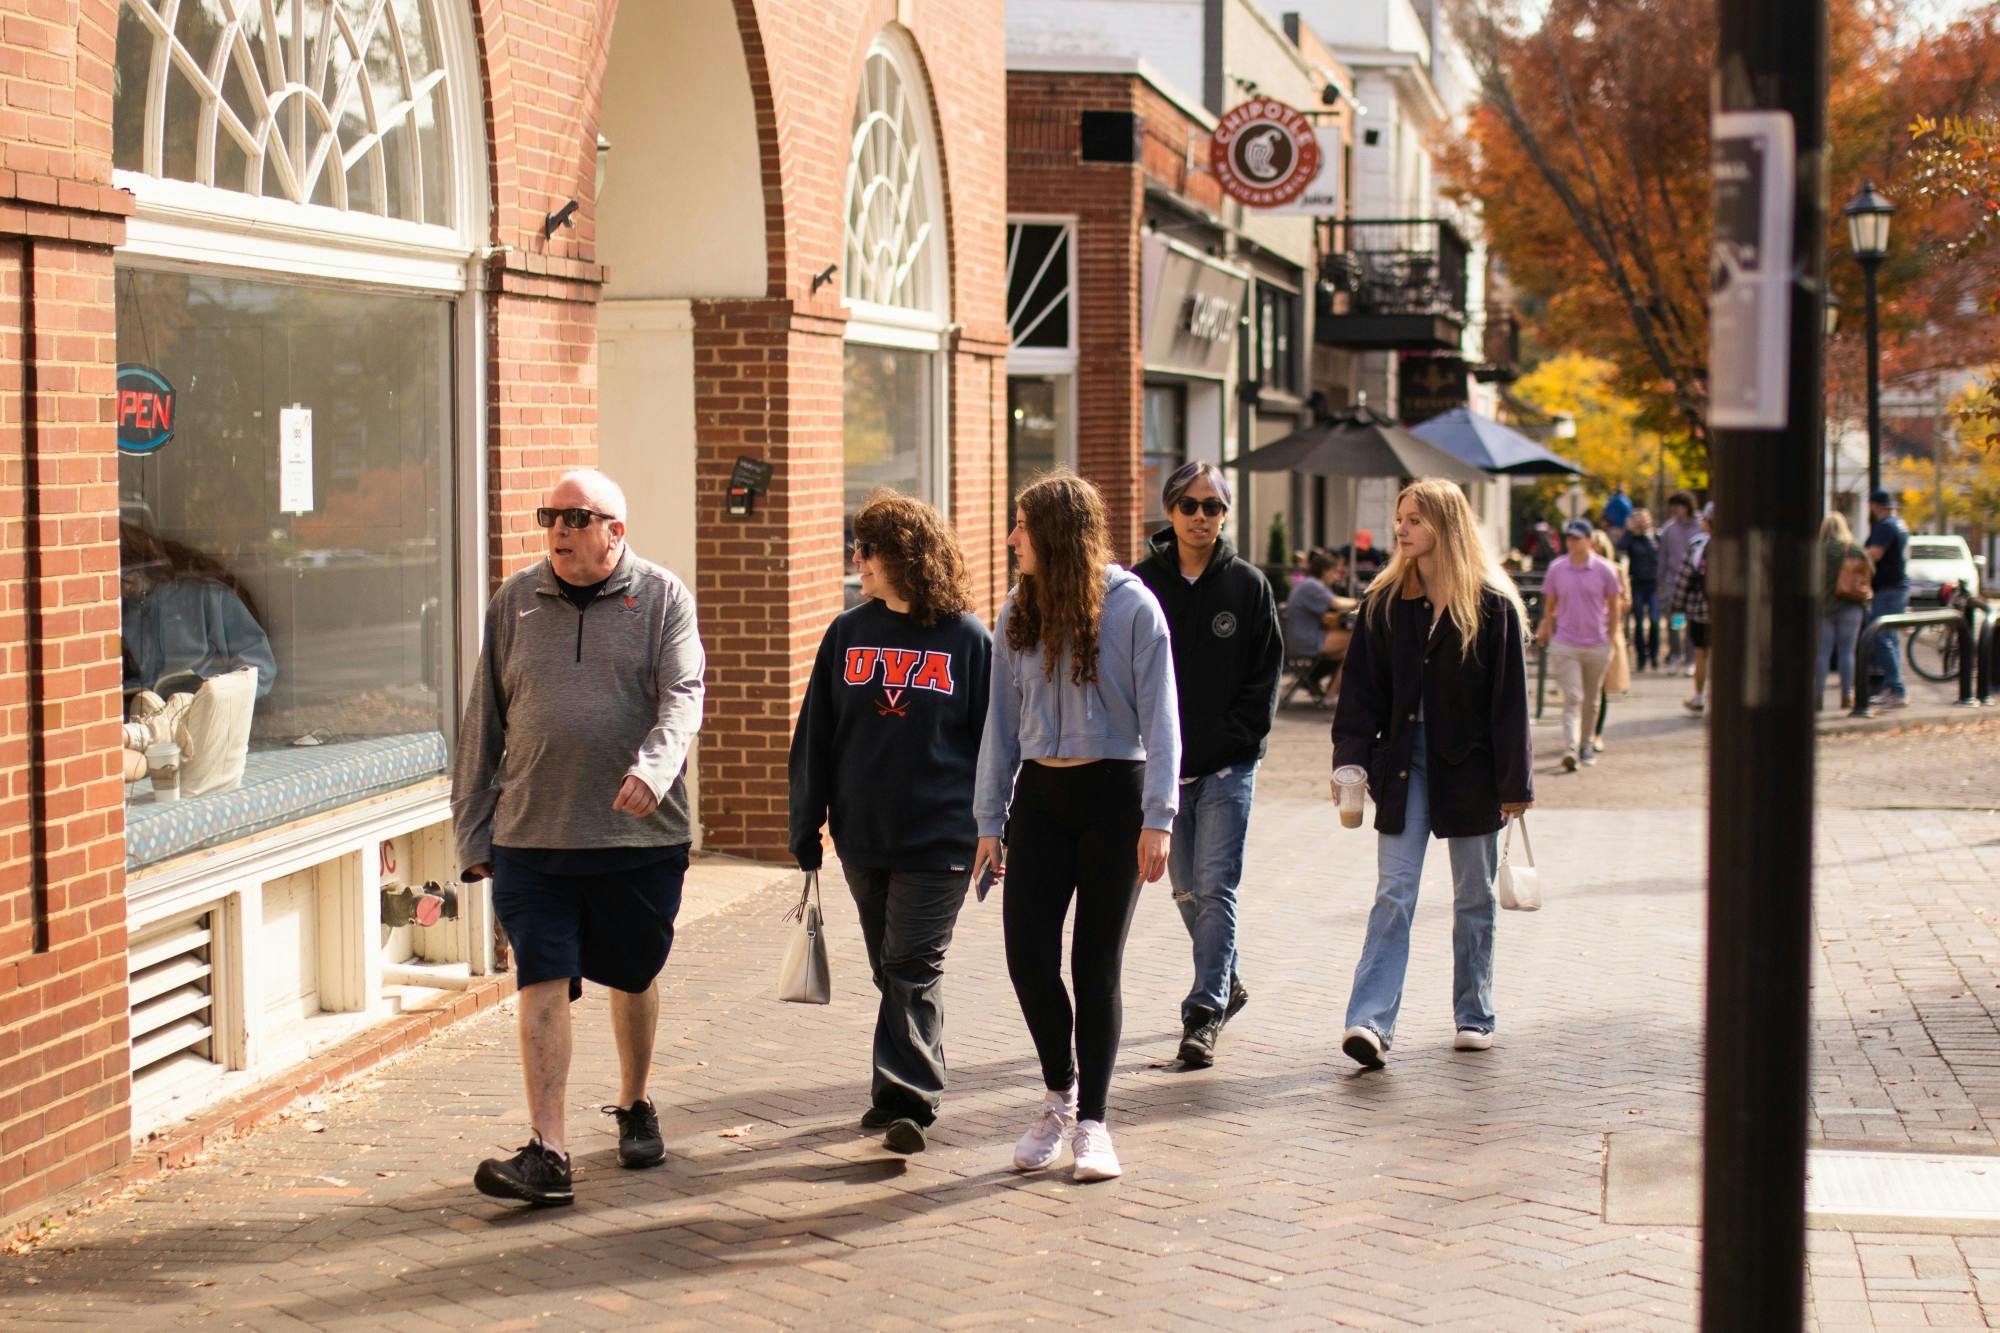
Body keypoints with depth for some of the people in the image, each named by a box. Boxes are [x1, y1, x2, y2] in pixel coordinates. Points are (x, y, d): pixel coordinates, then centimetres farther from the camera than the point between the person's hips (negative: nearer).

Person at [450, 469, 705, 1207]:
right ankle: (547, 1151, -7)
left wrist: (653, 767, -32)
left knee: (634, 978, 15)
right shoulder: (515, 603, 8)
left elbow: (682, 696, -12)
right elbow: (482, 724, 11)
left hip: (640, 836, -1)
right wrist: (472, 832, 8)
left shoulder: (662, 598, 1)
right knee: (542, 986, -7)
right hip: (531, 837, 1)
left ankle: (634, 1106, 37)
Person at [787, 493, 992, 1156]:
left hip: (939, 838, -4)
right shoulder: (847, 634, 7)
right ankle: (902, 1091, 24)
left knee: (914, 968, -8)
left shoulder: (968, 639, -3)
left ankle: (906, 1100, -8)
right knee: (890, 969, 13)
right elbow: (814, 739, 9)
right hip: (863, 835, 4)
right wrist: (806, 830, 6)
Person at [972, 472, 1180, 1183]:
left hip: (1113, 795, -4)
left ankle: (1091, 1121, 13)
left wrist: (1158, 817, -13)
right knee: (1026, 952, -4)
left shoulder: (1132, 606, -7)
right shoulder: (1019, 614, 8)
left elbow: (1159, 716, -7)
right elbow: (1002, 720, 11)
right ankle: (1059, 1093, 20)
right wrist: (990, 819, 8)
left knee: (1097, 962, 1)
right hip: (1040, 795, 4)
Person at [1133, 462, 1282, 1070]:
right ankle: (1227, 982, 32)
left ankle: (1204, 1011, -12)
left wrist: (1232, 738, -8)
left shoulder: (1248, 585, 1)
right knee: (1187, 890, 12)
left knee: (1215, 887, -11)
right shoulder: (1142, 583, 3)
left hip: (1228, 766, -3)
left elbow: (1265, 674, 2)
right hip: (1162, 763, 3)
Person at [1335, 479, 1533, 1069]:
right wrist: (1350, 756, -7)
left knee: (1474, 898, 10)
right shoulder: (1385, 603, 5)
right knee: (1393, 893, -7)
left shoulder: (1491, 604, -3)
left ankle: (1474, 1017, 23)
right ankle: (1370, 1020, -15)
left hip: (1470, 766, -1)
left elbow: (1509, 698, -3)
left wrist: (1515, 781, -5)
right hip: (1403, 761, 1)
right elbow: (1362, 687, 5)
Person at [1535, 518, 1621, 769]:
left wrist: (1611, 638, 7)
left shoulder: (1604, 569, -2)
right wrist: (1547, 636, 7)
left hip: (1597, 645, 1)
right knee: (1572, 698, -11)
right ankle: (1570, 749, -20)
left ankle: (1586, 745, 28)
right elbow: (1549, 606, 9)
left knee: (1591, 700, 13)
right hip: (1565, 645, -1)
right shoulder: (1556, 569, 1)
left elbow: (1613, 606, 7)